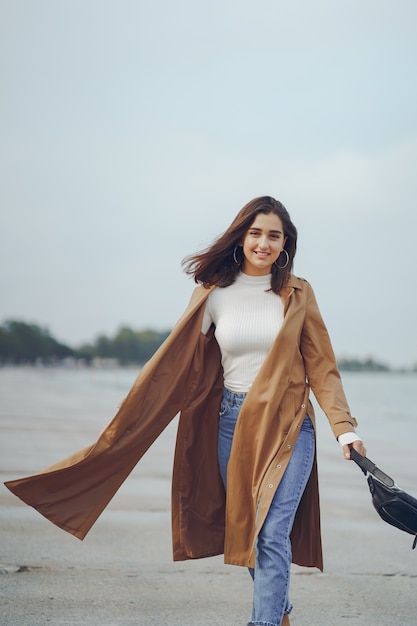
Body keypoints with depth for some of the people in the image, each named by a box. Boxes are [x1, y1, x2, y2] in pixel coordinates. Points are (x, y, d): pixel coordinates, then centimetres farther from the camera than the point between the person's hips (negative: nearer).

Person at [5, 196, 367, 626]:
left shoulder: (297, 294, 1)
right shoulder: (215, 293, 2)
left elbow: (321, 366, 2)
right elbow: (173, 364, 3)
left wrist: (345, 428, -9)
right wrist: (121, 429, 1)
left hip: (287, 426, -2)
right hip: (232, 424, 3)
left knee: (271, 534, -14)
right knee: (245, 532, 11)